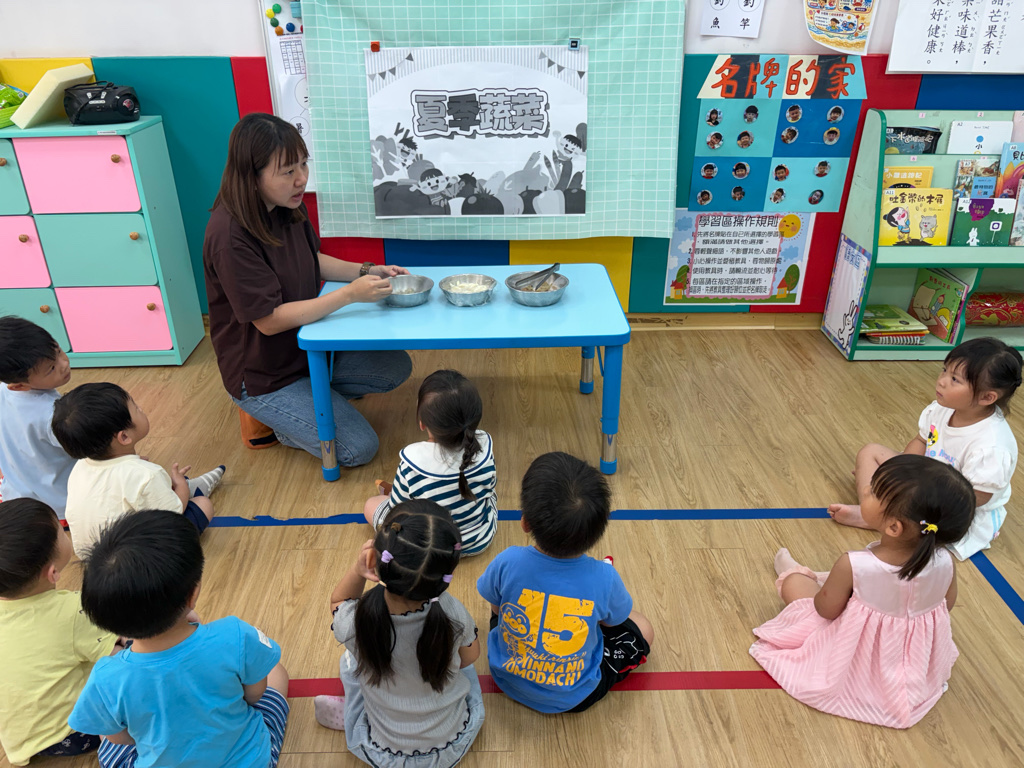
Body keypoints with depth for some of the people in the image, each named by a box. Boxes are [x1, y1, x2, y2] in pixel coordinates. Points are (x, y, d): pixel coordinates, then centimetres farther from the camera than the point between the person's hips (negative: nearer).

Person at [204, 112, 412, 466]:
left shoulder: (287, 207, -4)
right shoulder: (229, 235, -29)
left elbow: (312, 260, 12)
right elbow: (270, 320, -27)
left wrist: (367, 271, -5)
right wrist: (350, 294, -31)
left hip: (308, 345, 8)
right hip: (264, 374, -8)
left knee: (396, 367, 2)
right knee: (357, 448, -11)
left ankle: (311, 393, 10)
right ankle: (272, 413, 11)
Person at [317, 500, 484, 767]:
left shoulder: (352, 624, -32)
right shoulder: (453, 615, -31)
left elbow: (339, 600, -5)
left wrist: (356, 570, -25)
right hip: (454, 746, 0)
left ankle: (348, 715, 33)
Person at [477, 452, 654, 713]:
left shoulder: (507, 563, -29)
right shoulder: (604, 579, -31)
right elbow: (613, 621, -7)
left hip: (507, 679, 2)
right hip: (574, 698, -2)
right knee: (642, 628, 16)